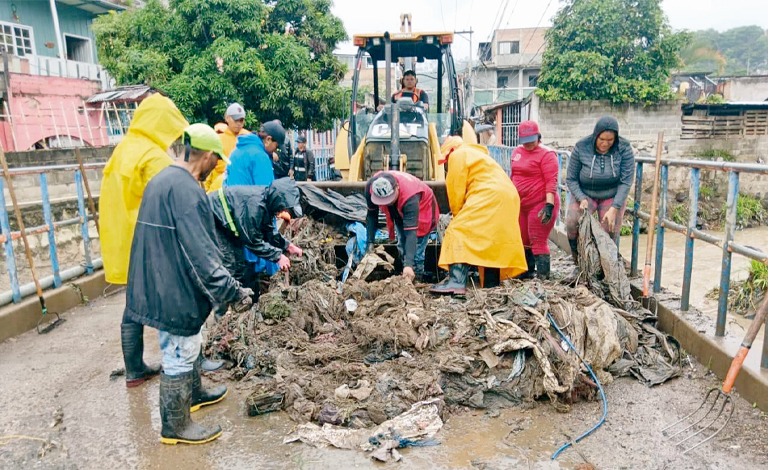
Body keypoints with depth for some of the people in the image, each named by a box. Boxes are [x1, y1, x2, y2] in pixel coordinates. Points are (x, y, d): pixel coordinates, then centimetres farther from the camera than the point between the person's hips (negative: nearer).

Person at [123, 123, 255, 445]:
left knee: (189, 345, 26)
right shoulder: (186, 189, -23)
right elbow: (201, 253, -28)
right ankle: (175, 426, 22)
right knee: (179, 357, 5)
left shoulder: (162, 179, 9)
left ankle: (194, 394, 46)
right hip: (175, 290, -10)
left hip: (161, 283, 10)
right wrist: (233, 292, -23)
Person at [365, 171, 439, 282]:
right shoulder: (371, 186, -32)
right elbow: (371, 215, -16)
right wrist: (370, 242, -20)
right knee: (403, 248, 7)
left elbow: (411, 231, -49)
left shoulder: (410, 197, -46)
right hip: (400, 213, 5)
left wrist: (409, 264, -56)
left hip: (422, 209, -5)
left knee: (416, 250, -14)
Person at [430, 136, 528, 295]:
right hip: (507, 196, 10)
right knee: (496, 239, 20)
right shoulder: (476, 154, 34)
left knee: (459, 231, -14)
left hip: (488, 196, -10)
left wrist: (457, 214, 10)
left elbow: (456, 188, -2)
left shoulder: (458, 155, 6)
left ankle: (456, 281, -26)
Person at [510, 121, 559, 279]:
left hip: (540, 204, -8)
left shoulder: (546, 154, -12)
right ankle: (527, 272, 31)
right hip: (520, 204, 8)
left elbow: (551, 182, -18)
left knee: (538, 241, -7)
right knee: (524, 240, 16)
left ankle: (543, 277, 0)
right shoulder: (516, 152, 11)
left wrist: (549, 205, -26)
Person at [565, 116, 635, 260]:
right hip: (585, 194, -1)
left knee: (610, 232, -8)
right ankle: (577, 257, 1)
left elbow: (626, 181, -14)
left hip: (612, 197, 1)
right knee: (572, 222, -25)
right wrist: (582, 199, -24)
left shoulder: (624, 149, -14)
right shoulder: (581, 148, -15)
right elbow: (571, 179, -8)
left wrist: (614, 209, -23)